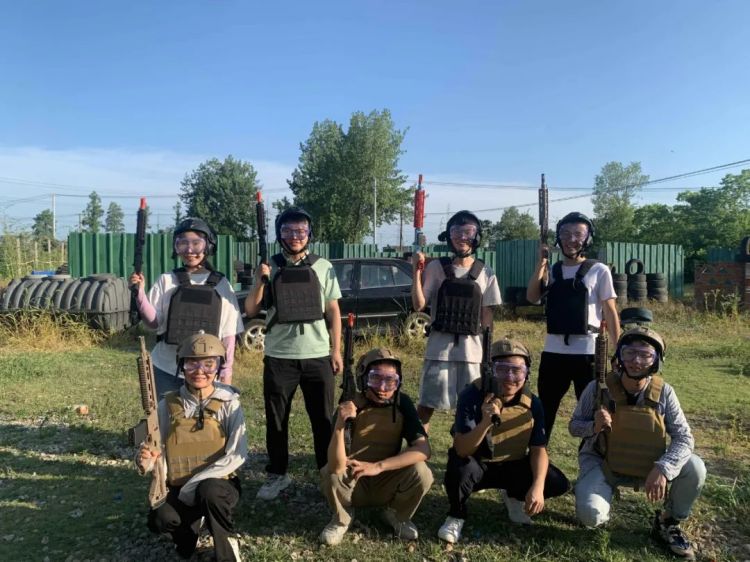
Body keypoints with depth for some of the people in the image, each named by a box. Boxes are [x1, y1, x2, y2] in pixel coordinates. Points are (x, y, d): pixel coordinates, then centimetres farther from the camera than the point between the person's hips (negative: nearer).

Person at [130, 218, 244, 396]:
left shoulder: (221, 285, 0)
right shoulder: (166, 281, 1)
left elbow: (228, 332, 3)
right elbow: (154, 321, -3)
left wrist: (227, 369, 2)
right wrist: (139, 292, -17)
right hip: (166, 370, 0)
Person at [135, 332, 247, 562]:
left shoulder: (229, 403, -9)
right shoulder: (168, 405, -4)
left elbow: (236, 456, -15)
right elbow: (158, 452, 2)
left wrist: (194, 484, -20)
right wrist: (147, 461, -23)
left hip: (218, 484, -2)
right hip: (177, 488, 2)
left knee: (209, 490, -35)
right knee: (160, 519, -28)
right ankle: (190, 525, 10)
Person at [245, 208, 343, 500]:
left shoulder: (323, 267, 3)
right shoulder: (269, 267, 2)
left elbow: (333, 311, 6)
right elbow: (250, 311, 1)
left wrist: (336, 350, 1)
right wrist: (260, 280, -15)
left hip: (318, 355, 0)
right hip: (278, 356, 0)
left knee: (323, 419, 10)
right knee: (276, 419, 11)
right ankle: (276, 474, 28)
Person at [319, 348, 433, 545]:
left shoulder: (402, 404, -15)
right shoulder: (350, 407, -23)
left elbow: (423, 449, -25)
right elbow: (337, 467, -31)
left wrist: (378, 466, -31)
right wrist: (340, 424, -47)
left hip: (388, 483, 1)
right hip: (353, 485, -1)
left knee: (421, 473, -26)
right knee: (329, 473, -31)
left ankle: (397, 514, 6)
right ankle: (341, 518, 2)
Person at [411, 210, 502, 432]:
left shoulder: (486, 274, 4)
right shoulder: (435, 267, 0)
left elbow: (487, 316, 7)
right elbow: (419, 305, -7)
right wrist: (417, 271, -17)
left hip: (472, 349, 1)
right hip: (439, 347, -1)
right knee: (427, 404, 3)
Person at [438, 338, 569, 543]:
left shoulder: (532, 403, -13)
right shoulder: (472, 395, -26)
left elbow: (538, 449, -7)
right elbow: (461, 450, -31)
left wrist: (538, 486, -23)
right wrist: (485, 422, -48)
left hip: (514, 466, 4)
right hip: (478, 465, -4)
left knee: (558, 483, -15)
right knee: (459, 468, -37)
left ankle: (514, 497, 18)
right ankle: (456, 516, -3)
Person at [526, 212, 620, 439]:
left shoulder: (599, 271, -1)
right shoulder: (552, 270, 10)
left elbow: (610, 312, 0)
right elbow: (532, 297, -5)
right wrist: (541, 263, -8)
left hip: (587, 351, -3)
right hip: (553, 350, 3)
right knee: (544, 408, 12)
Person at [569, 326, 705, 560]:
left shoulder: (663, 392, -13)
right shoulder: (598, 388, -17)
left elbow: (684, 437, -14)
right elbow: (574, 426, -6)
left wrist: (663, 469, -31)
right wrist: (594, 426, -29)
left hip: (647, 465, 2)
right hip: (601, 463, -2)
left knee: (695, 468, -23)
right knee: (591, 515, -27)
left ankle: (668, 522, 6)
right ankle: (604, 491, 13)